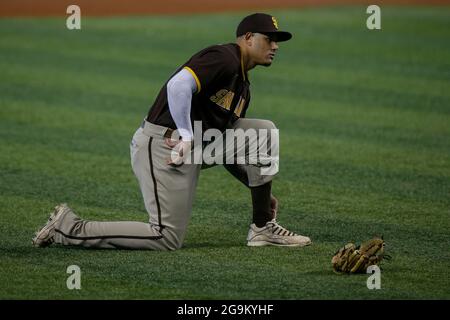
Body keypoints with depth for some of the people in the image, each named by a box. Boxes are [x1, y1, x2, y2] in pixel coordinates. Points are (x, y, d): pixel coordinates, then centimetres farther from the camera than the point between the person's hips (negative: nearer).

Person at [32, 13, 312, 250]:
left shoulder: (242, 86, 21)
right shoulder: (224, 58, -11)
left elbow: (229, 151, 26)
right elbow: (178, 86, -28)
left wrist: (261, 189, 21)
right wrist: (187, 137, -24)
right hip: (163, 145, -10)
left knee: (265, 133, 6)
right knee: (168, 238, -13)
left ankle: (263, 228, 8)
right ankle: (69, 228, -4)